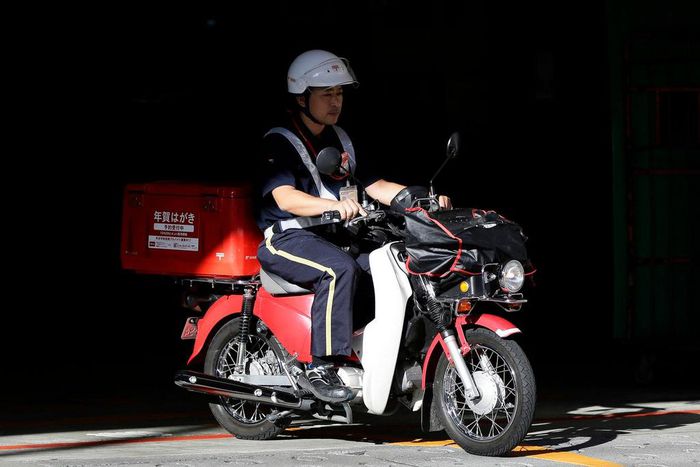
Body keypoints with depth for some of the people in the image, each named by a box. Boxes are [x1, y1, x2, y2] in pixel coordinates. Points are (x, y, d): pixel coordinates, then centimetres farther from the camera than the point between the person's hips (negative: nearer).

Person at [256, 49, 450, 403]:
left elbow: (375, 186, 15)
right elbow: (285, 197, -23)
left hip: (335, 237, 8)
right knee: (340, 269, -36)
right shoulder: (279, 142, -8)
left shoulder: (339, 140, 19)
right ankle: (319, 367, -36)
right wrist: (335, 205, -41)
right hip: (286, 239, -8)